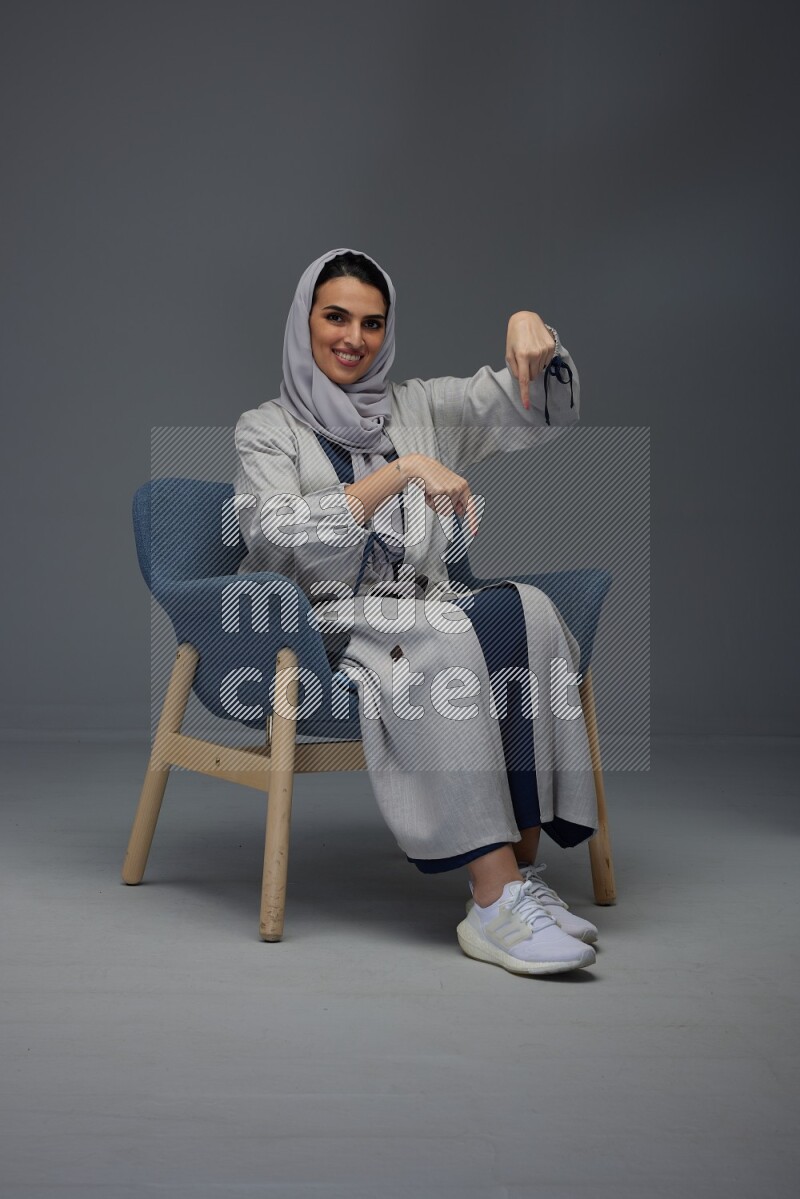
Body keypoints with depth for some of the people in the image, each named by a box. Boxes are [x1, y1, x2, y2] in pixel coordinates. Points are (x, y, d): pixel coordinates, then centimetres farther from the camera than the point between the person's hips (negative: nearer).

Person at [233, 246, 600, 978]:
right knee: (440, 643, -36)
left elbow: (541, 408, 13)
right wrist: (400, 472, -17)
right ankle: (497, 901, -39)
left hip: (430, 612, 4)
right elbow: (276, 536, -10)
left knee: (526, 611, -29)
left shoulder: (421, 408, 20)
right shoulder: (267, 428, 9)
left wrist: (533, 332, -9)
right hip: (325, 629, -4)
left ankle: (521, 868, -32)